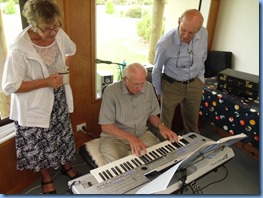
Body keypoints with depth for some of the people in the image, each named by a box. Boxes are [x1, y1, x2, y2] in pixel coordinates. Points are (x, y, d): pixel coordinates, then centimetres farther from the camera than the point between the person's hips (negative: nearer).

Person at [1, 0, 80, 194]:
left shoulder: (59, 34, -11)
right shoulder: (19, 49, -28)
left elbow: (71, 50, 13)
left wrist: (65, 69, -1)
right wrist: (45, 82, -27)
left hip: (59, 98, 5)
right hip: (35, 105, -5)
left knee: (63, 135, 22)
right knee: (41, 145, 14)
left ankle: (66, 166, 50)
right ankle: (47, 178, 43)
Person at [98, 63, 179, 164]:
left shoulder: (148, 87, -4)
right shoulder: (111, 91, -19)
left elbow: (152, 114, 9)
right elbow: (106, 126, -17)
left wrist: (161, 125, -12)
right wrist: (130, 137, -30)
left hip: (142, 134, 5)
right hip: (114, 138, -4)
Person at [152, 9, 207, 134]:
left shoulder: (203, 34, -14)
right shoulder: (165, 43, -27)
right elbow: (157, 69, -10)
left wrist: (201, 76, 13)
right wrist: (159, 91, 2)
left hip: (195, 84, 4)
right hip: (172, 85, -3)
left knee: (193, 121, 20)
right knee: (165, 123, 8)